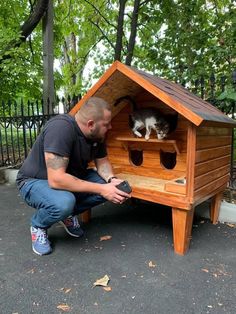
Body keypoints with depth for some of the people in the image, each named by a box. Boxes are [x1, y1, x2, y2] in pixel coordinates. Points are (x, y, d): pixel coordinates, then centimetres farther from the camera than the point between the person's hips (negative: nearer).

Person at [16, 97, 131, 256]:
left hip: (71, 177, 7)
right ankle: (38, 226, -2)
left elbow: (102, 162, 2)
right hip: (36, 181, -6)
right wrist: (101, 189, -35)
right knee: (63, 202, -38)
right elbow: (56, 179, -38)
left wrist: (111, 179, -21)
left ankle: (68, 214, 8)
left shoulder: (97, 134, -10)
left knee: (110, 187, -13)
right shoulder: (60, 128, -33)